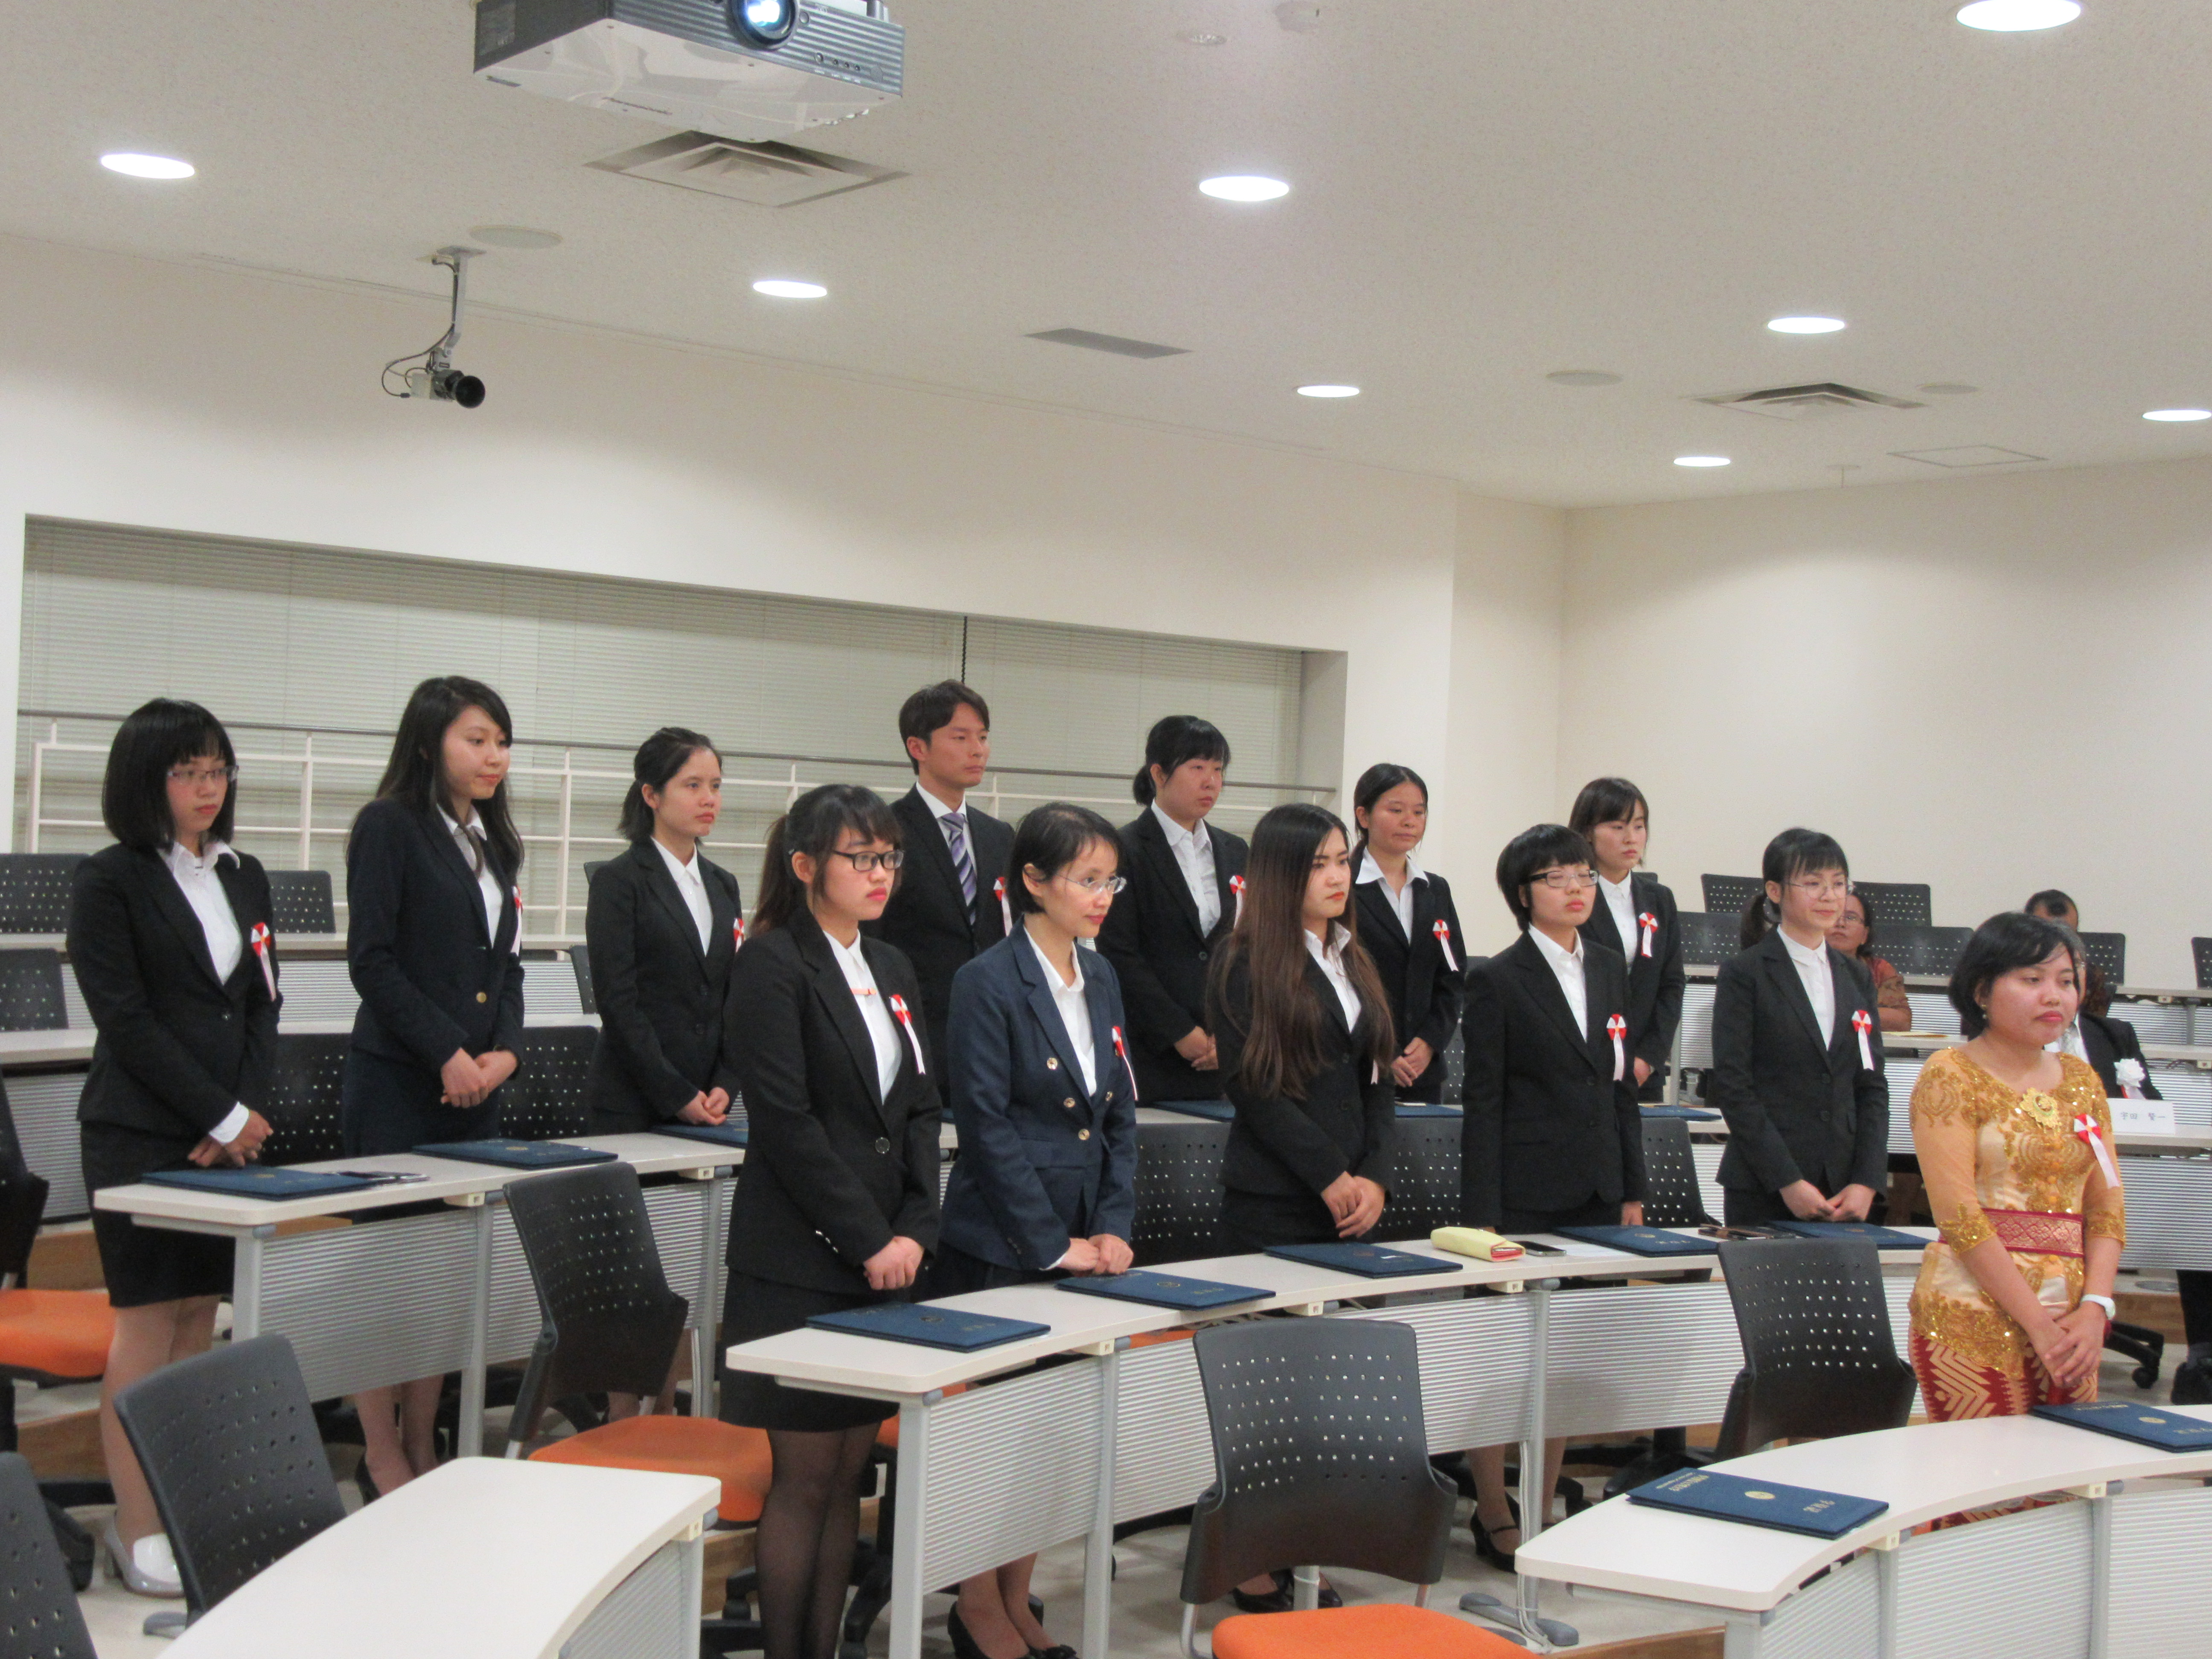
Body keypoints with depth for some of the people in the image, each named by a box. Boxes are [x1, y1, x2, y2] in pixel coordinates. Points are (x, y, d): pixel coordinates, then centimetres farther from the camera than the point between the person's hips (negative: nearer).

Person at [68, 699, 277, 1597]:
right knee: (148, 1321, -4)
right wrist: (222, 1116, -12)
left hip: (229, 1130, 6)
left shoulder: (244, 877, 14)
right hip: (142, 1133, -6)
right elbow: (125, 1019, -10)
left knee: (201, 1314, 7)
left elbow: (262, 1003, 12)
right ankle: (138, 1532, 1)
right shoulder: (109, 882, -5)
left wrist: (248, 1113, -3)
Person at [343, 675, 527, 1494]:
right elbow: (372, 960, -11)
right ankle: (383, 1462, 5)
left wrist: (505, 1051, 1)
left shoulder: (494, 843, 16)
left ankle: (424, 1449, 17)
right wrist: (447, 1053, -14)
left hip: (476, 1089, 7)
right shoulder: (389, 828, -5)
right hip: (398, 1086, -7)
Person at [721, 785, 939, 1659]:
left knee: (850, 1470, 10)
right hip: (800, 1265, -7)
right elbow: (786, 1122, -15)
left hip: (885, 1257, 7)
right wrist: (867, 1241, -13)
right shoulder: (773, 967, -9)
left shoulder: (892, 968, 14)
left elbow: (921, 1110, 13)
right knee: (806, 1475, -2)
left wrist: (915, 1229, 0)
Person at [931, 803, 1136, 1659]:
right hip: (999, 1254, -6)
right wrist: (1053, 1246, -14)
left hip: (1081, 1250, 7)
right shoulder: (988, 982, -12)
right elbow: (988, 1127, -15)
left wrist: (1113, 1228, 1)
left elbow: (1120, 1114, 12)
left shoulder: (1100, 977, 9)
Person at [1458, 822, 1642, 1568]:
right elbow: (1483, 1104, -8)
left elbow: (1623, 1085, 15)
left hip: (1595, 1194, 6)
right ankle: (1495, 1519, 12)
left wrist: (1633, 1191, 11)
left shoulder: (1609, 967, 11)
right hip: (1525, 1196, -6)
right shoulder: (1498, 981, -7)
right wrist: (1481, 1217, -12)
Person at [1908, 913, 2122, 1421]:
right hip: (1977, 1317, -5)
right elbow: (1960, 1216, -12)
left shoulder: (2081, 1080, 14)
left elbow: (2107, 1208, 9)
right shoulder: (1951, 1075, -4)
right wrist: (2038, 1324, -15)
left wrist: (2095, 1309, -6)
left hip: (2070, 1323, 6)